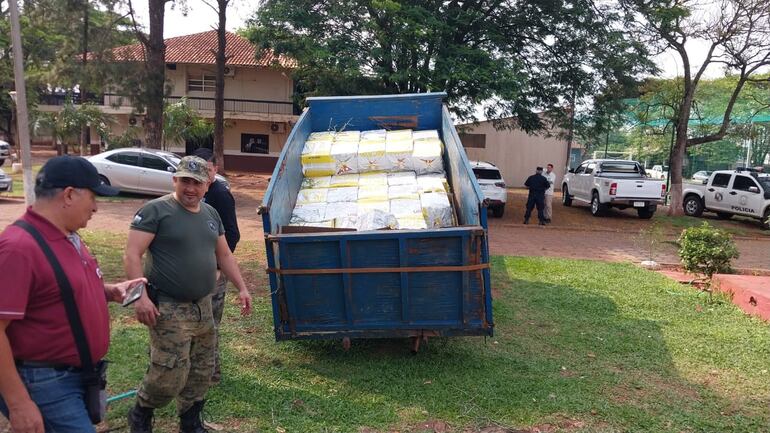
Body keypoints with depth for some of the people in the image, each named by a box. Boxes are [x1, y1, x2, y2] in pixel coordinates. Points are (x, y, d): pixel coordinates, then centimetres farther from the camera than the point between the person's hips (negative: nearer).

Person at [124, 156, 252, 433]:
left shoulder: (211, 214, 12)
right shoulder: (156, 210, -10)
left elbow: (224, 255, 19)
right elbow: (132, 255, -14)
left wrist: (241, 288, 13)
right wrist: (141, 295, -23)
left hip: (202, 307, 7)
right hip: (168, 308, -7)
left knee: (202, 373, 14)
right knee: (171, 376, -7)